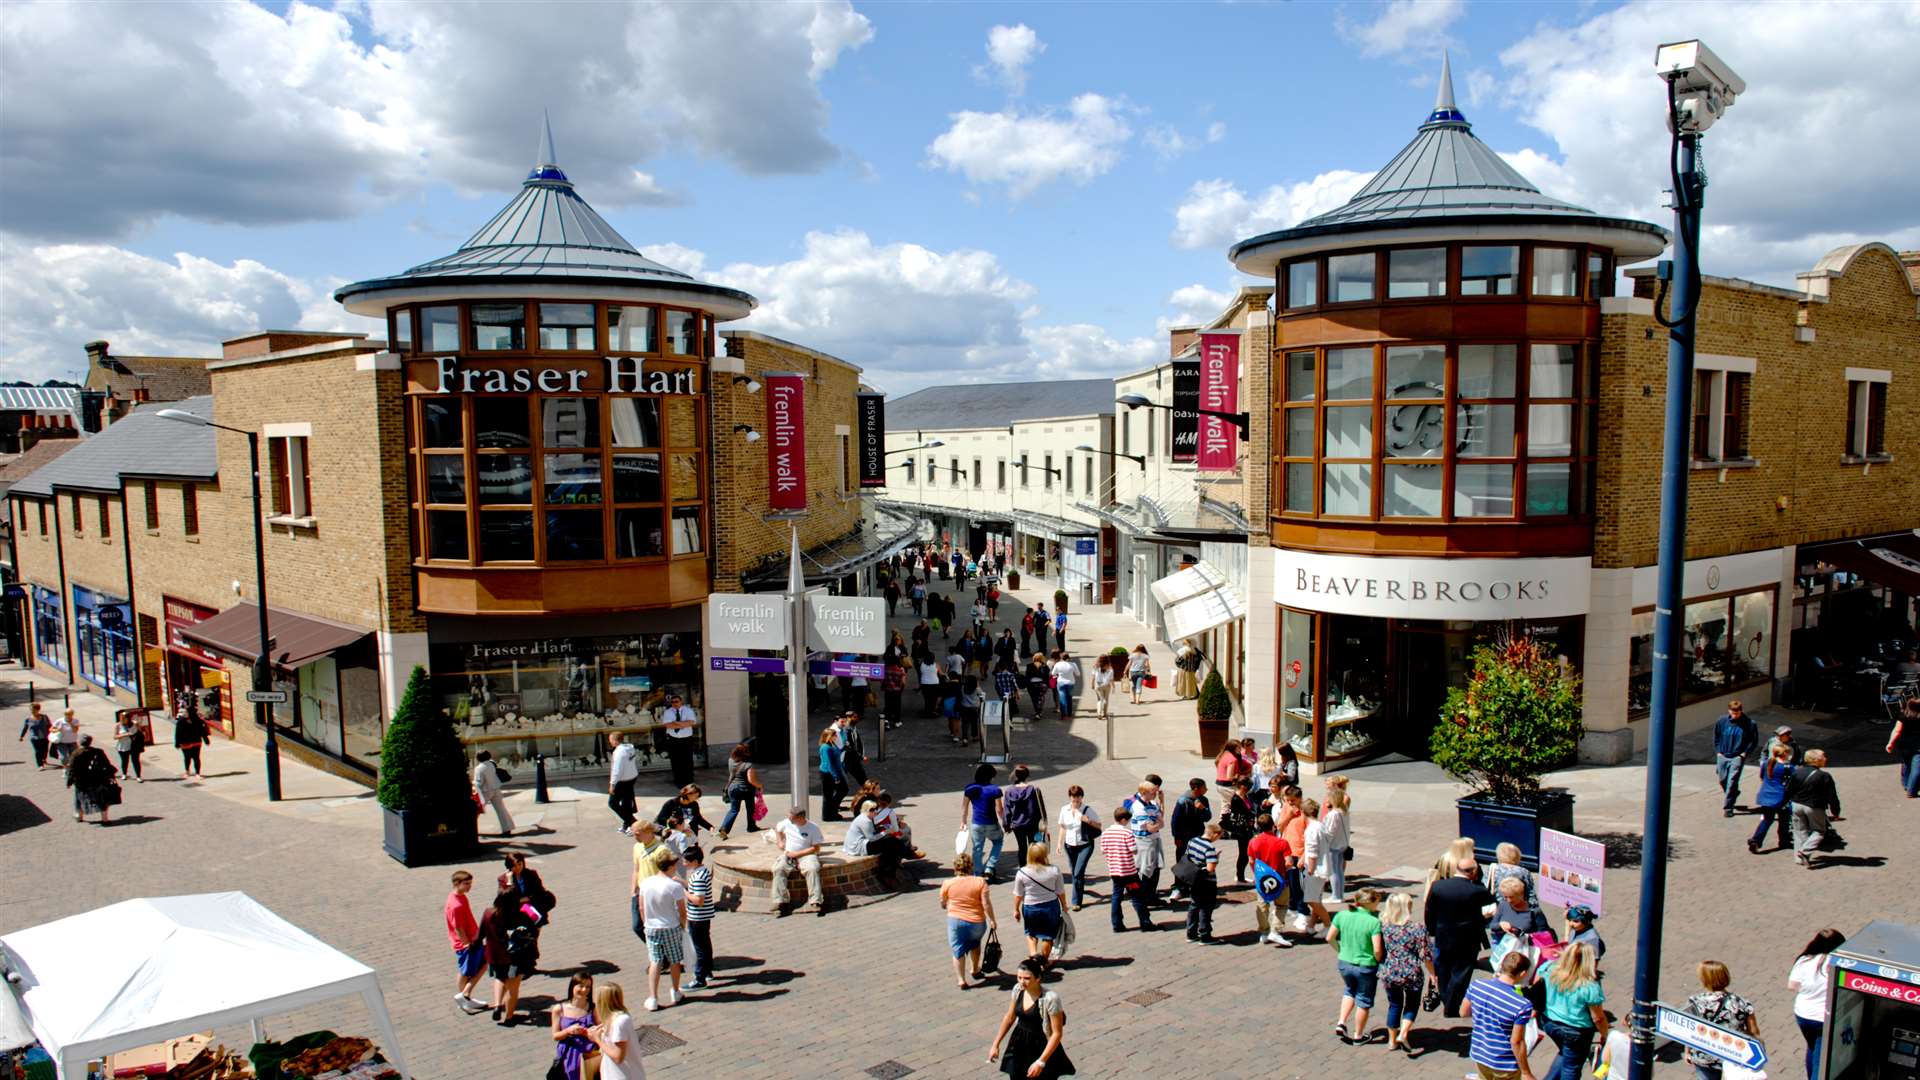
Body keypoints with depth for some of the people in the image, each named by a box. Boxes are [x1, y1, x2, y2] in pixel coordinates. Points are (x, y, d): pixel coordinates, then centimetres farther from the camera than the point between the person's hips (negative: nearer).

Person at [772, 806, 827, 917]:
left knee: (812, 869, -36)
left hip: (806, 855, -3)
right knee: (778, 868, -28)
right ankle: (780, 902, -27)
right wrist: (780, 841, 8)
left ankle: (816, 902, -33)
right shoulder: (787, 823, 3)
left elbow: (815, 848, -9)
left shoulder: (813, 828, -9)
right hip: (788, 854, 3)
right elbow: (776, 829, 25)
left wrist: (797, 854, -15)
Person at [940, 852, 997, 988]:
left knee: (958, 950, 10)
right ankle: (975, 970, 38)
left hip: (955, 921, -1)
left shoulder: (948, 883, -8)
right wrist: (992, 920, -1)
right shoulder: (980, 882, -12)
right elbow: (986, 904, -14)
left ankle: (961, 979, 4)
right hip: (977, 921, 1)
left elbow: (942, 904, 4)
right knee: (975, 944, 27)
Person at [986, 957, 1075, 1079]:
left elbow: (1057, 1033, -19)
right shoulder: (1018, 990, -5)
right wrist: (995, 1044, 13)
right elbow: (1009, 1018, 11)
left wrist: (1041, 1062, -20)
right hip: (1019, 1047, 6)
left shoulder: (1050, 998, -24)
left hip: (1041, 1049, -6)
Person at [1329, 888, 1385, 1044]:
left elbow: (1330, 938, 0)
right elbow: (1377, 950, -23)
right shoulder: (1374, 922, -21)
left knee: (1349, 991, 31)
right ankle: (1358, 1035, 31)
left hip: (1344, 963, 4)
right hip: (1366, 967, -4)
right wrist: (1378, 962, -3)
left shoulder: (1342, 915, -7)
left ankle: (1341, 1023, 20)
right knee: (1363, 1000, 18)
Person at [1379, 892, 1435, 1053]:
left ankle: (1392, 1040, 26)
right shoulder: (1417, 927, -14)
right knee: (1412, 1005, 19)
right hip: (1412, 974, -3)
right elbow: (1425, 956, -11)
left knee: (1394, 1005, 21)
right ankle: (1403, 1034, 1)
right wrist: (1432, 974, 0)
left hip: (1389, 974, 3)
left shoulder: (1383, 926, -6)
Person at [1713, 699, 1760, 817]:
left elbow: (1754, 741, 1)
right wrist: (1718, 751, 5)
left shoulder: (1749, 724, -9)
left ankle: (1727, 807, -2)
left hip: (1737, 757, -4)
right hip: (1723, 756, 4)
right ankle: (1734, 794, 43)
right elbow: (1716, 737, 11)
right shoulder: (1722, 721, -3)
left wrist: (1745, 753, -8)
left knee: (1732, 782, -10)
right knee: (1723, 780, 13)